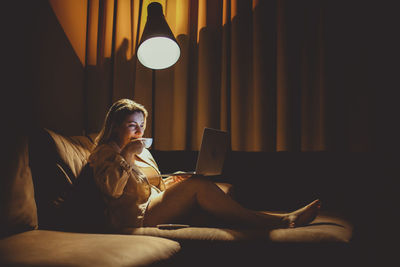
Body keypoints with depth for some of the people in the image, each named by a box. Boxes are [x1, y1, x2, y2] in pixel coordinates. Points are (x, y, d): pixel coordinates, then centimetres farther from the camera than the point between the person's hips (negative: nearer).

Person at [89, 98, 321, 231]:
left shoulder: (142, 151, 26)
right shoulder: (104, 153, 3)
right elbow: (112, 189, -15)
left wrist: (170, 182, 8)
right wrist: (128, 154, -12)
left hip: (154, 206, 8)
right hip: (135, 217, -8)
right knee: (196, 186, -29)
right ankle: (277, 222, -29)